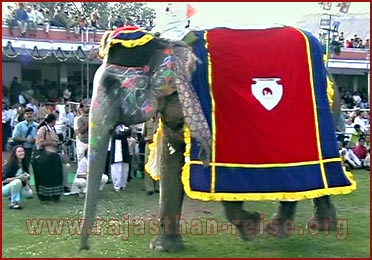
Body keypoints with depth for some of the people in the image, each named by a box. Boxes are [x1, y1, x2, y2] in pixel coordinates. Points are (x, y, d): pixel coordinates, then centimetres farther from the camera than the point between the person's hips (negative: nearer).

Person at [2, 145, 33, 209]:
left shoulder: (23, 164, -1)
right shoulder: (9, 165, -19)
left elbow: (26, 176, 9)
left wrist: (26, 184, -11)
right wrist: (18, 177, -31)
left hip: (15, 187, 7)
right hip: (5, 189, -7)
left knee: (29, 193, -10)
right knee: (17, 181, -34)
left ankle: (13, 196, 15)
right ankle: (13, 203, -22)